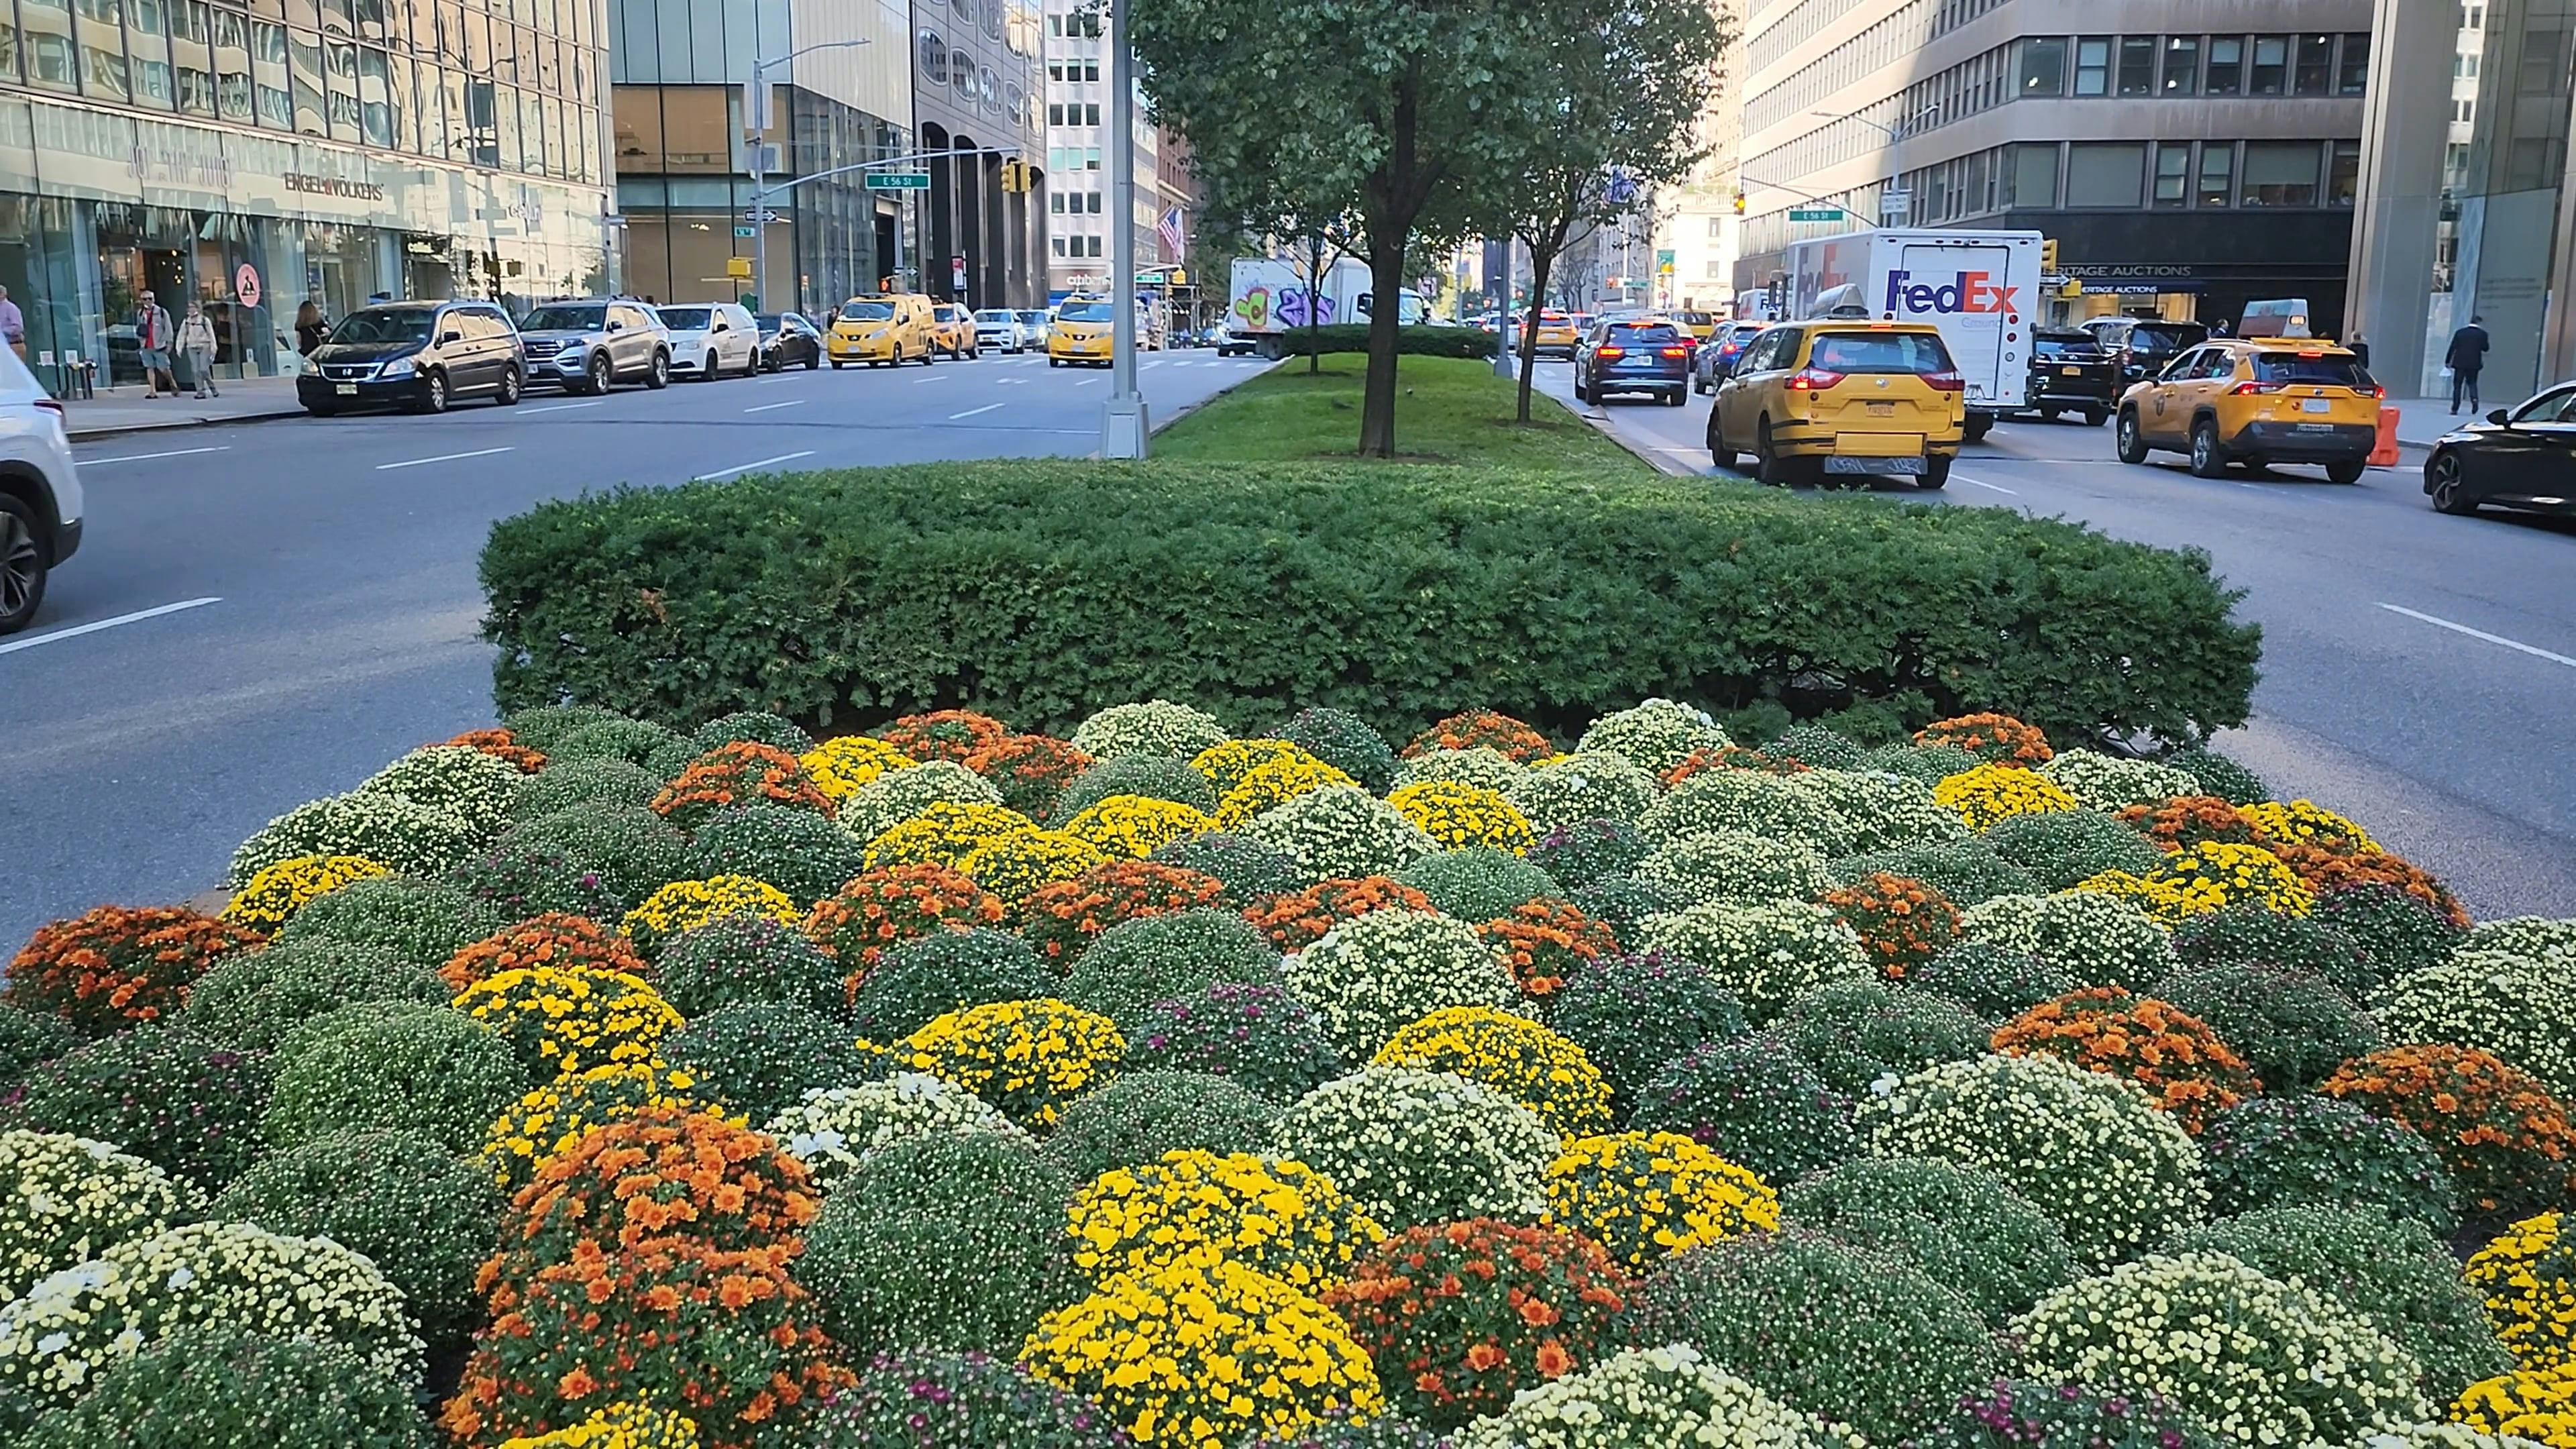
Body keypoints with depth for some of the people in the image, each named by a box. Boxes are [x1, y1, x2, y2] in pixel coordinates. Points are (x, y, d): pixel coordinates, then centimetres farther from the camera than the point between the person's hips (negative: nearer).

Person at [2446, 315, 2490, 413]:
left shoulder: (2460, 332, -1)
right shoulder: (2482, 334, -3)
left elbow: (2452, 348, -2)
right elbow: (2485, 348, 2)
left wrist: (2448, 361, 3)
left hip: (2460, 363, 0)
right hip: (2474, 364, 0)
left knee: (2457, 385, 5)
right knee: (2472, 383, 17)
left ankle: (2455, 409, 1)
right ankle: (2474, 399, -12)